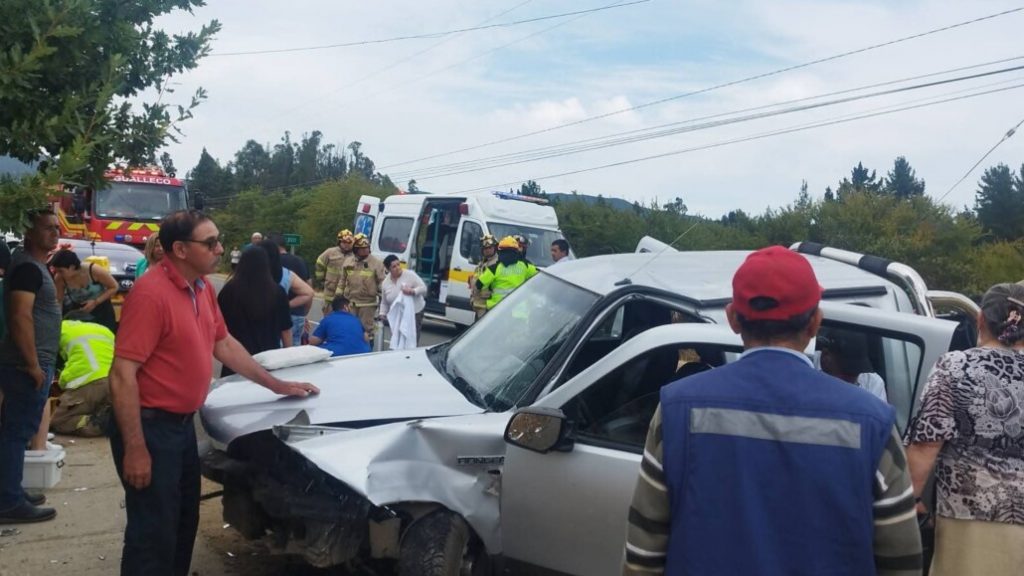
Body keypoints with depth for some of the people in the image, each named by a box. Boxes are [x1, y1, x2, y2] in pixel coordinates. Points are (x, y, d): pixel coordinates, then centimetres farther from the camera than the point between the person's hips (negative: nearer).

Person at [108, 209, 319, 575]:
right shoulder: (151, 293, -22)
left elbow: (225, 345, 19)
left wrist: (277, 386, 18)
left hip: (183, 423, 9)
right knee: (154, 535, -1)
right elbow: (122, 375, -24)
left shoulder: (202, 288, 7)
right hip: (149, 426, -9)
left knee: (184, 523, 20)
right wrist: (135, 449, -25)